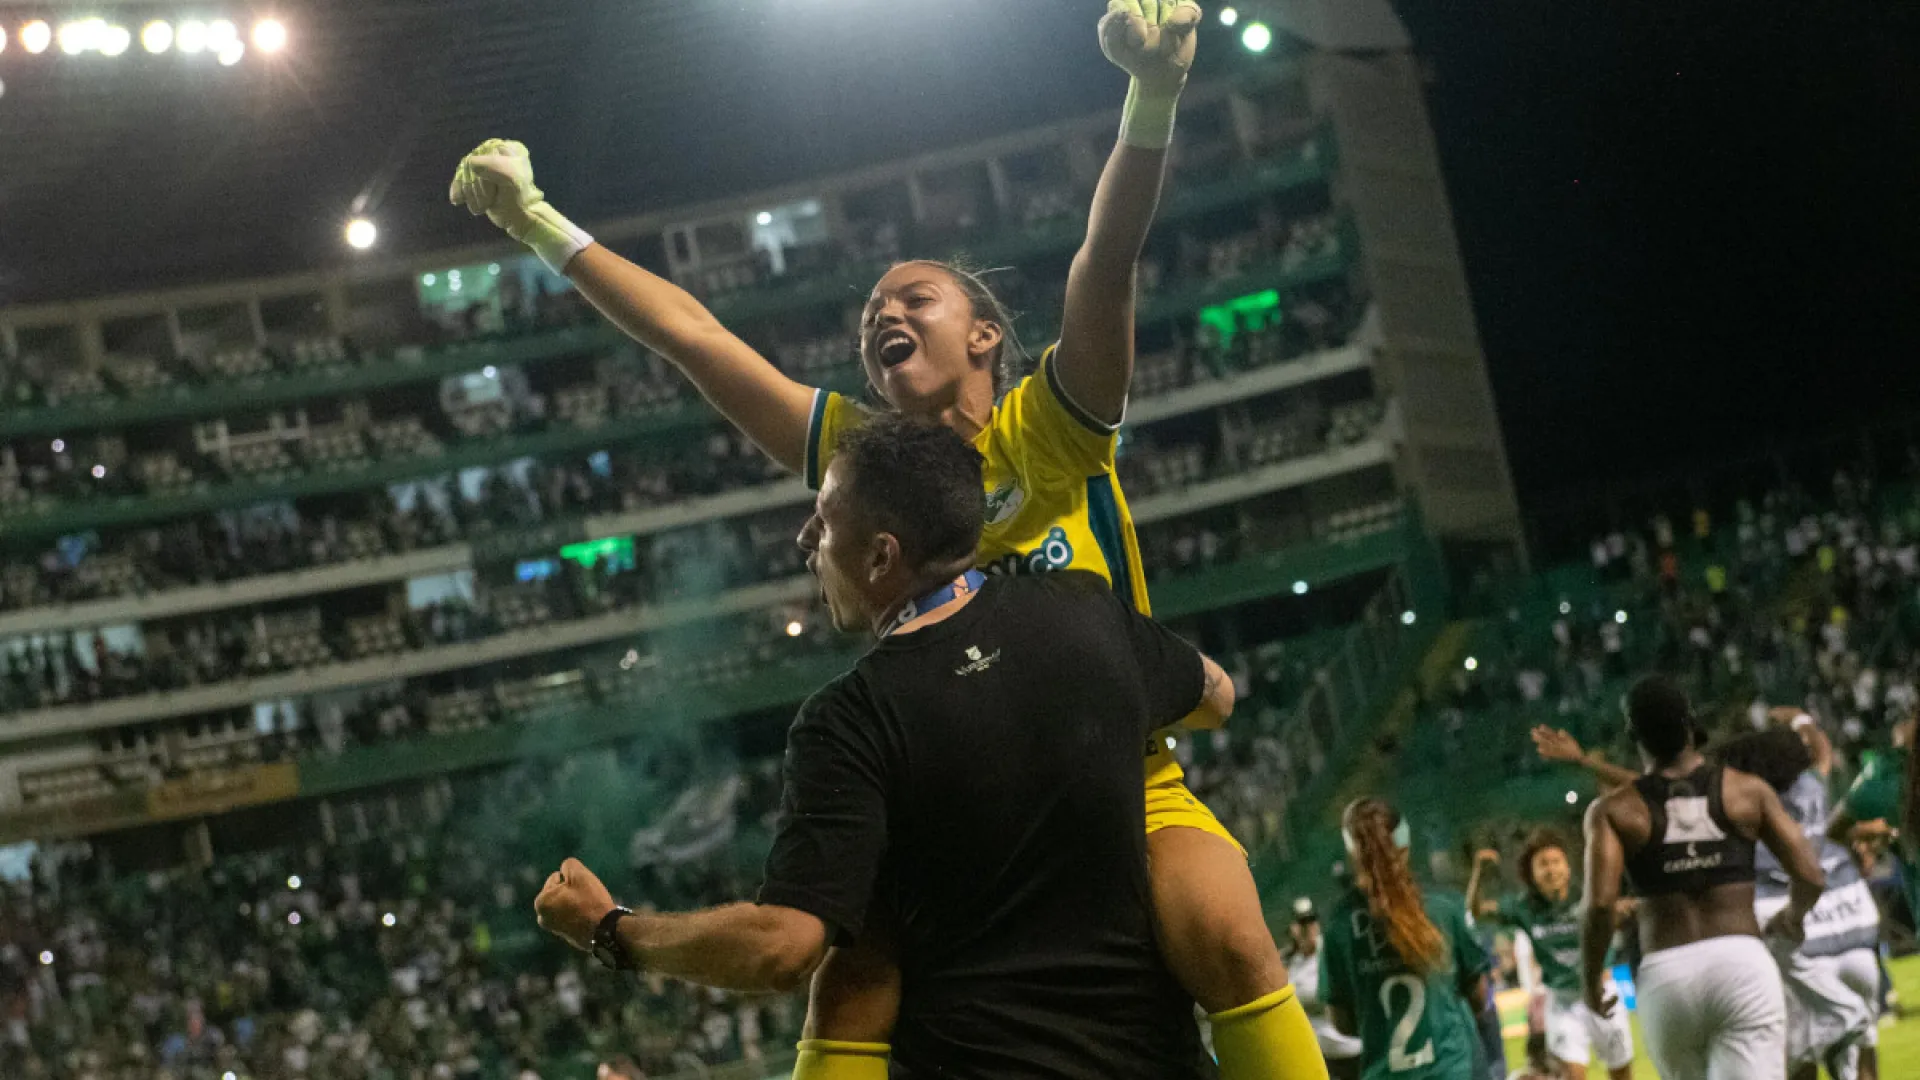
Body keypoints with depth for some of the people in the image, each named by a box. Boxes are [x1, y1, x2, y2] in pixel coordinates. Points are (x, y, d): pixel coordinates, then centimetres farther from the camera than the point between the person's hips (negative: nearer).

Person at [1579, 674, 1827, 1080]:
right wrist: (1792, 918, 27)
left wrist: (1591, 978, 7)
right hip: (1741, 959, -1)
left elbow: (1600, 903, -9)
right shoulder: (1748, 791, 7)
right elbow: (1811, 878, 5)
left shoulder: (1612, 811, 4)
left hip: (1665, 973, 1)